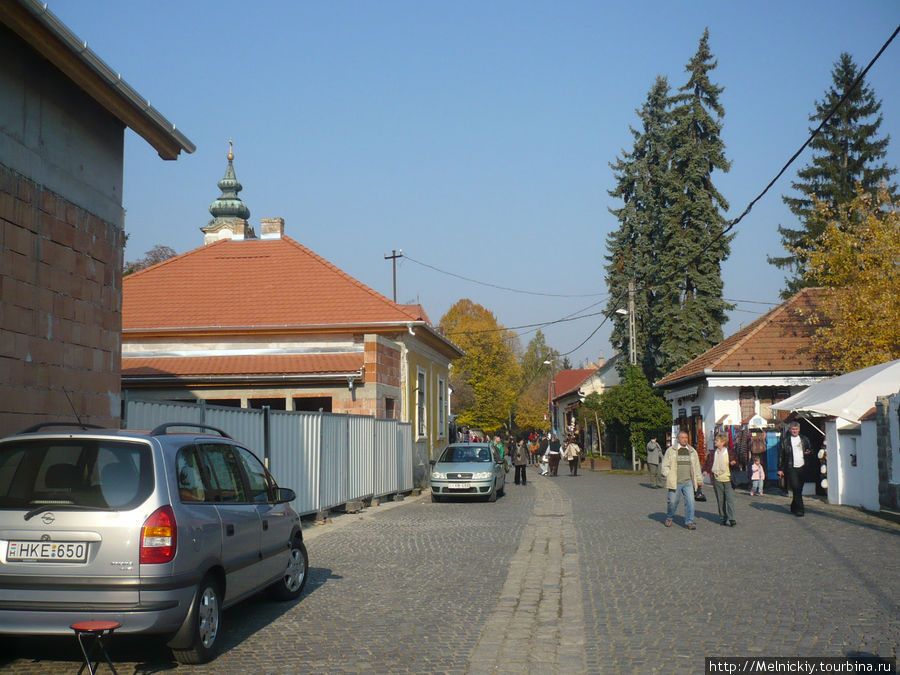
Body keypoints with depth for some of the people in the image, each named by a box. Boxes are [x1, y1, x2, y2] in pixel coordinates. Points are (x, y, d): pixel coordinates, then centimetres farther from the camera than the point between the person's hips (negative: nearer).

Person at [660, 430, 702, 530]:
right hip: (675, 482, -2)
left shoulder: (692, 451, 13)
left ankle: (689, 522, -1)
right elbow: (664, 466, 5)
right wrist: (670, 476, -4)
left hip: (688, 482, 2)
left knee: (690, 501, -8)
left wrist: (699, 479, 18)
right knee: (673, 502, 3)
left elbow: (697, 466, 21)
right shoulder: (671, 450, 2)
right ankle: (669, 518, 28)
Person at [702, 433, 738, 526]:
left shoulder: (730, 453, 3)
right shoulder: (712, 454, 9)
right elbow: (707, 463, 16)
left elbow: (736, 461, 11)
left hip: (728, 479, -3)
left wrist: (734, 463, -12)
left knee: (730, 499, -11)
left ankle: (731, 518, -10)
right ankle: (723, 518, 15)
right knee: (720, 500, 5)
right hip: (717, 480, 3)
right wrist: (705, 470, -3)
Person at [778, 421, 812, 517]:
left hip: (802, 468, 4)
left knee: (799, 490, 7)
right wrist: (780, 469, -3)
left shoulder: (804, 439, 13)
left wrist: (809, 452, -2)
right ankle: (799, 509, -11)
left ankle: (794, 507, 24)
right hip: (791, 468, -4)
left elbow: (810, 449, 24)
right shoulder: (785, 440, 2)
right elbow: (780, 455, 2)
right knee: (796, 489, -11)